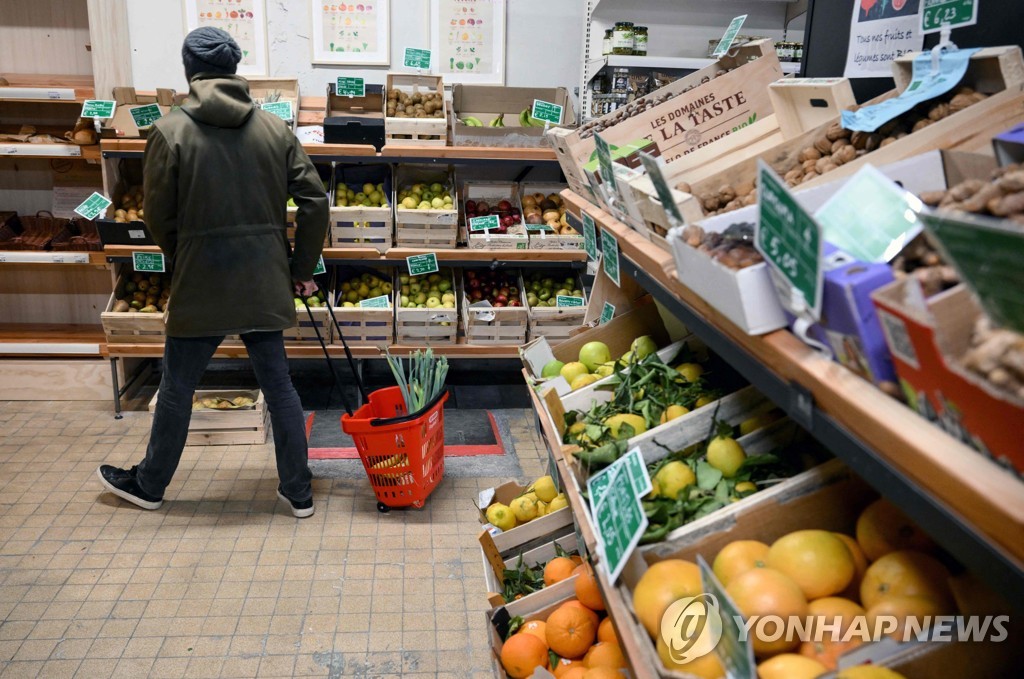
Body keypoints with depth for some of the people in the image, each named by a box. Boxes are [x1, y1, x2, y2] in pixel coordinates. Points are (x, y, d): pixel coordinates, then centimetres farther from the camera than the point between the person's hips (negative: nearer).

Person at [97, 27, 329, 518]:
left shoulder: (170, 132, -8)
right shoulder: (275, 129, 1)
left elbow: (158, 218, -3)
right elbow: (315, 201, 0)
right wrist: (302, 269, 9)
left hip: (200, 284, -3)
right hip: (264, 284, 3)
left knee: (177, 389, 13)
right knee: (278, 385, 11)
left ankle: (150, 484, 33)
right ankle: (298, 492, 18)